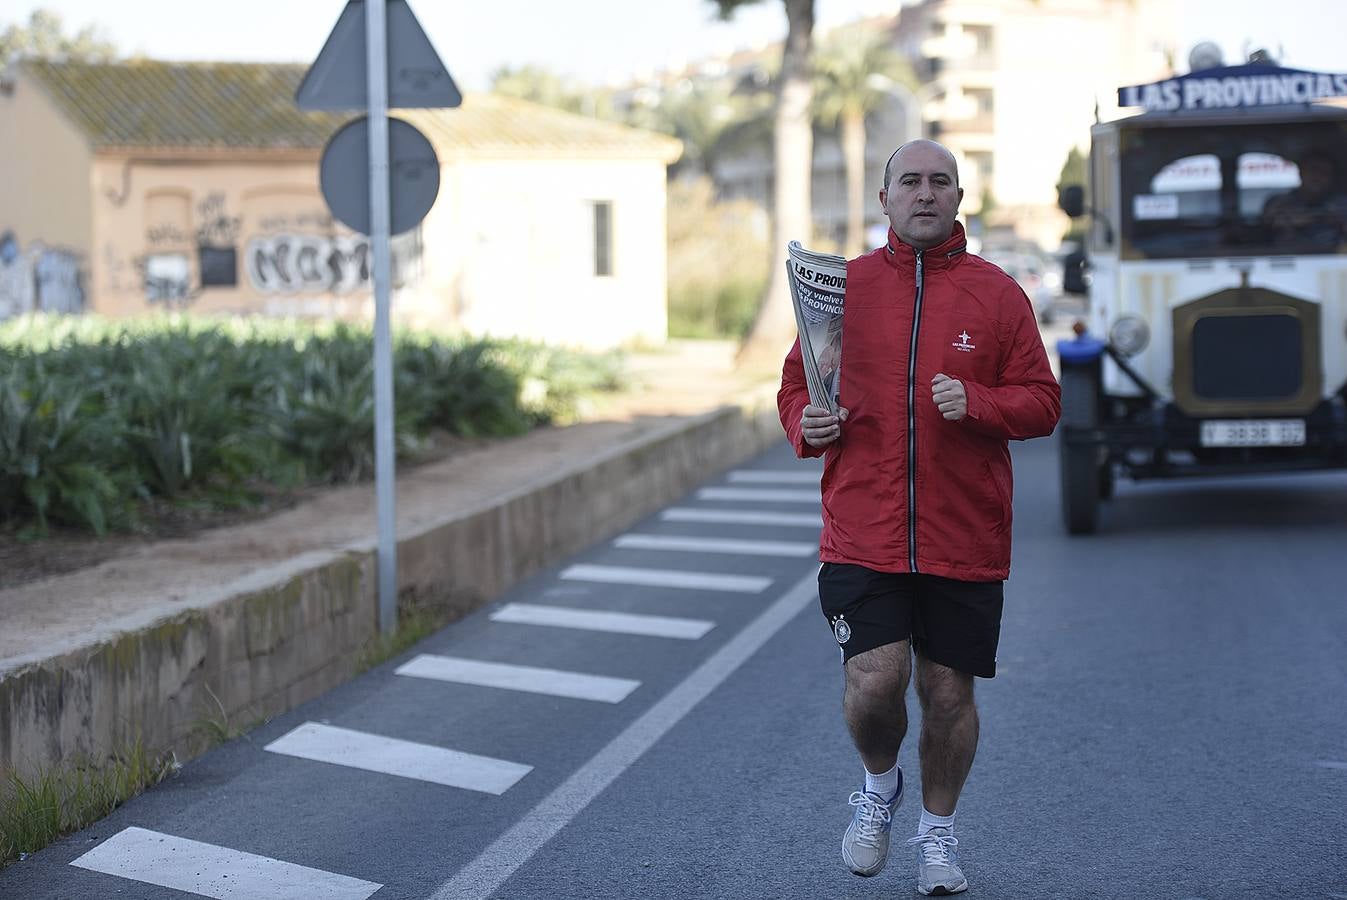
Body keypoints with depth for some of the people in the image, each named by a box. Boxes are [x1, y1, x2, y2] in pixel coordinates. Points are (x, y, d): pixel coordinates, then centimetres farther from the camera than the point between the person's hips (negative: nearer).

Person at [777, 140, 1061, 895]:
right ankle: (880, 784, 21)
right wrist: (808, 424, -7)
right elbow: (796, 386, 14)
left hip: (965, 540, 0)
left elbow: (1042, 402, 2)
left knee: (949, 691, 7)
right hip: (863, 534, 0)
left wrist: (977, 402, -16)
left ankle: (939, 830, 29)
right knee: (874, 682, -11)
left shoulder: (998, 295, 3)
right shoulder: (844, 287, 6)